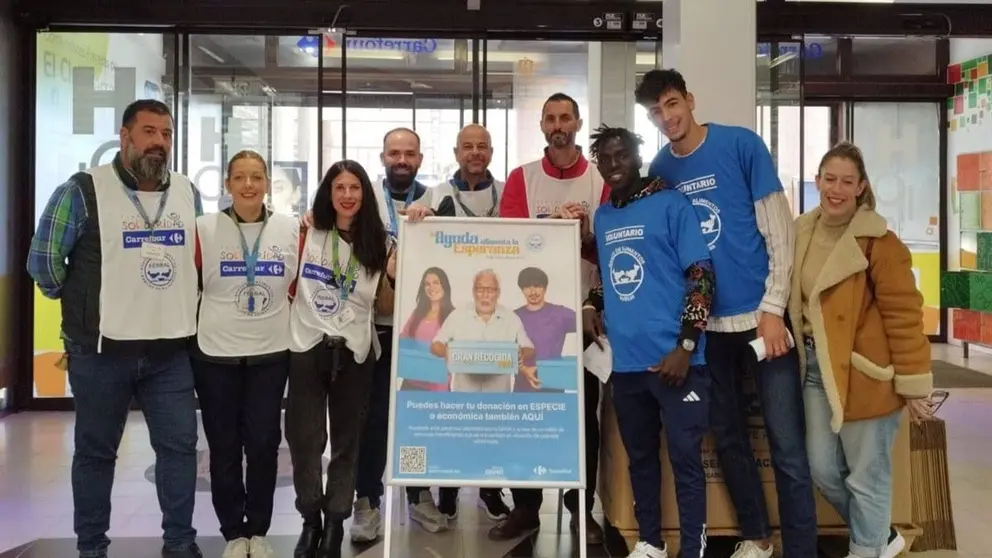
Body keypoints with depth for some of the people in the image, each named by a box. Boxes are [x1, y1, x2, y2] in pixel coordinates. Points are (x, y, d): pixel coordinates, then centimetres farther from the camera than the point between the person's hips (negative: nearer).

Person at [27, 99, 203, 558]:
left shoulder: (188, 193, 7)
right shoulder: (83, 190, -8)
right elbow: (44, 260, -4)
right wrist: (81, 304, 6)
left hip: (171, 350, 4)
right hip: (101, 350, -3)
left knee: (179, 445, 6)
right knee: (95, 450, 10)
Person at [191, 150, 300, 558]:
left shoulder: (292, 229, 1)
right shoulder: (204, 229, -4)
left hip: (271, 355, 1)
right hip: (215, 356, -1)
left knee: (263, 445, 6)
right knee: (224, 447, 8)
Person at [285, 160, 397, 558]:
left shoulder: (380, 244, 3)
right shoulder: (307, 233, 0)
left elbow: (384, 309, 6)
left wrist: (392, 277, -11)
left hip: (355, 351, 1)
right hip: (307, 347, -1)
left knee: (346, 442, 9)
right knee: (304, 439, 0)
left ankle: (335, 526, 23)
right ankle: (311, 521, 20)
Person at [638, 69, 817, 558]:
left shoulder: (742, 144, -6)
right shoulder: (659, 169, 5)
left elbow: (779, 232, -6)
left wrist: (772, 309, -12)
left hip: (760, 315, -4)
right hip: (704, 324, 4)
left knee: (788, 447, -3)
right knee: (728, 439, 15)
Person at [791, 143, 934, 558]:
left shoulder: (877, 240, -14)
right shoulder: (802, 232, 6)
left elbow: (904, 314, -14)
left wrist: (913, 383, -13)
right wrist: (802, 351, 8)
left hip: (864, 372, -7)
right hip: (816, 367, 7)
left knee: (866, 476, 5)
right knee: (823, 470, 14)